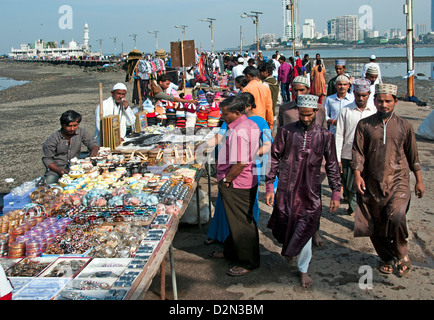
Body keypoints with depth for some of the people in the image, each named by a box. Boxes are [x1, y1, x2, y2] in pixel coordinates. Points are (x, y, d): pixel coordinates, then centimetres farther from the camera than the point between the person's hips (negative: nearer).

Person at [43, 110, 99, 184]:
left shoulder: (81, 132, -3)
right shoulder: (53, 138, -10)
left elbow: (92, 143, 5)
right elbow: (47, 159, -5)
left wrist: (94, 150, -22)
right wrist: (58, 170, -23)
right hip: (56, 168, -2)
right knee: (50, 180, -34)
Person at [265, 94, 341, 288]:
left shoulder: (325, 136, 2)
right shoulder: (286, 131, -1)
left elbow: (332, 165, 7)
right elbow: (274, 158, 2)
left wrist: (335, 193, 4)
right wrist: (269, 187, -1)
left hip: (310, 192, 0)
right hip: (286, 189, 0)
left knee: (305, 230, 2)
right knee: (283, 225, 8)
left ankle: (303, 270, 20)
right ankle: (289, 248, 43)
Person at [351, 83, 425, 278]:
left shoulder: (404, 126, 7)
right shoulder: (364, 124, 5)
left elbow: (413, 155, 13)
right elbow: (358, 151, 1)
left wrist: (419, 180, 14)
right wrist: (357, 174, -12)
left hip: (398, 181, -1)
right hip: (372, 182, 2)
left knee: (396, 217, -22)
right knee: (375, 224, 7)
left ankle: (401, 254, 3)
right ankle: (386, 258, 30)